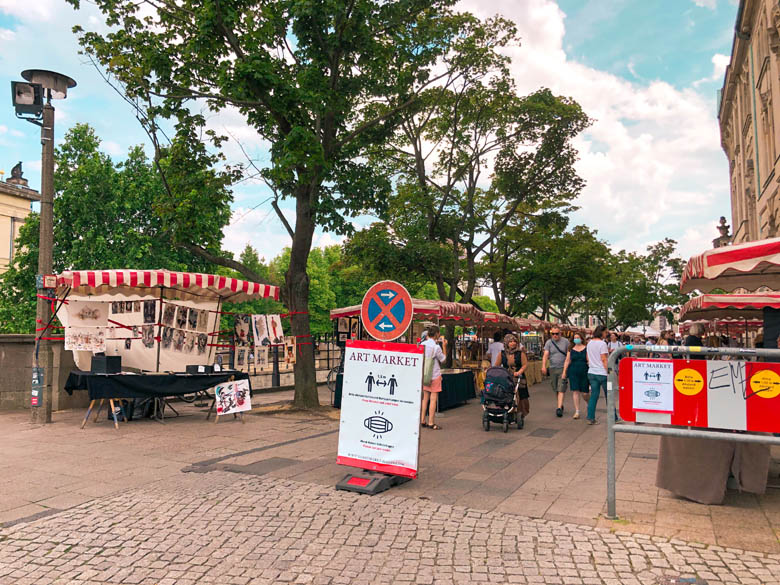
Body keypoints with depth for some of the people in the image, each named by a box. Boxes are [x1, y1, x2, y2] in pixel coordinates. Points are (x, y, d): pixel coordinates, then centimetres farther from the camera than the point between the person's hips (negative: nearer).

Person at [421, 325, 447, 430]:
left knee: (425, 398, 13)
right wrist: (444, 346, 1)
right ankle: (431, 423, 2)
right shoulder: (436, 347, -16)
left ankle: (422, 421, 16)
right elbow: (443, 359, -3)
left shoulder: (422, 344, 2)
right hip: (434, 375, -6)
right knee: (433, 399, -1)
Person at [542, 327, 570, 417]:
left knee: (561, 389, -10)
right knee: (555, 389, 10)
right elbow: (545, 355, -8)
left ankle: (559, 408, -13)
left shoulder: (565, 341, 1)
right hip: (552, 368, 2)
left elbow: (569, 354, 6)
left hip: (563, 368, -2)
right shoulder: (549, 342, 2)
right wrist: (543, 366, -20)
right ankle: (561, 404, 28)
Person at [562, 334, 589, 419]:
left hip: (584, 372, -1)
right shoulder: (571, 350, 8)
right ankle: (577, 411, 0)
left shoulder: (586, 348, 2)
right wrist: (564, 372, 4)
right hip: (573, 372, 2)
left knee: (585, 392, 0)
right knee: (575, 391, -5)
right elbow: (567, 361, 8)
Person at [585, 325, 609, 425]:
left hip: (591, 373, 6)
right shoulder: (602, 344, -12)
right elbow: (604, 359, -16)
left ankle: (590, 418, 5)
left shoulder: (589, 343, 10)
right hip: (602, 373, -6)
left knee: (594, 395, 8)